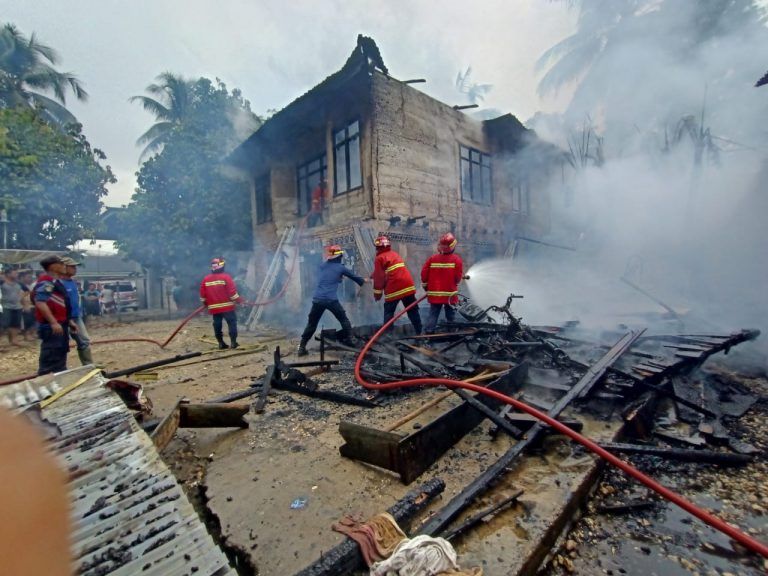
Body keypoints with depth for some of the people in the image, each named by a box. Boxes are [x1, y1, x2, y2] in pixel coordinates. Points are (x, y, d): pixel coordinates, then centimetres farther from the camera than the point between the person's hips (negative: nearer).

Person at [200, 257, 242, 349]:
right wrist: (240, 301, -3)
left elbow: (202, 295, 10)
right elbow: (232, 291, -12)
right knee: (232, 323, 1)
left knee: (217, 325, 11)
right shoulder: (225, 277, -8)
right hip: (227, 306, -5)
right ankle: (233, 342, -2)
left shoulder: (205, 279, 7)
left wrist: (206, 304, 25)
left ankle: (221, 343, 15)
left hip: (214, 308, 5)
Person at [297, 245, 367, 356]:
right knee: (344, 320, 17)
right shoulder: (340, 267, 6)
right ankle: (349, 340, 18)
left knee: (311, 324, 13)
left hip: (317, 300, 3)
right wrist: (363, 281, 39)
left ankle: (302, 347, 12)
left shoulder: (322, 266, 15)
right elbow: (353, 276, 21)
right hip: (331, 300, -3)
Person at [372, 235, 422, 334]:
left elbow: (379, 277, -5)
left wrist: (377, 293, 4)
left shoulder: (380, 258, -2)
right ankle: (419, 331, 16)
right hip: (408, 285, 6)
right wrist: (375, 274, 35)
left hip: (394, 289, -6)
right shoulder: (395, 254, 19)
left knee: (388, 312, 9)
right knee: (413, 310, 13)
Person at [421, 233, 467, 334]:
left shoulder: (432, 258, -2)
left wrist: (426, 286, 14)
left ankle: (429, 332, 4)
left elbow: (424, 273, -2)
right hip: (450, 293, -1)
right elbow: (458, 276, -10)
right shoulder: (457, 259, -8)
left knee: (433, 313, 9)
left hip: (434, 293, 2)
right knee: (450, 314, 14)